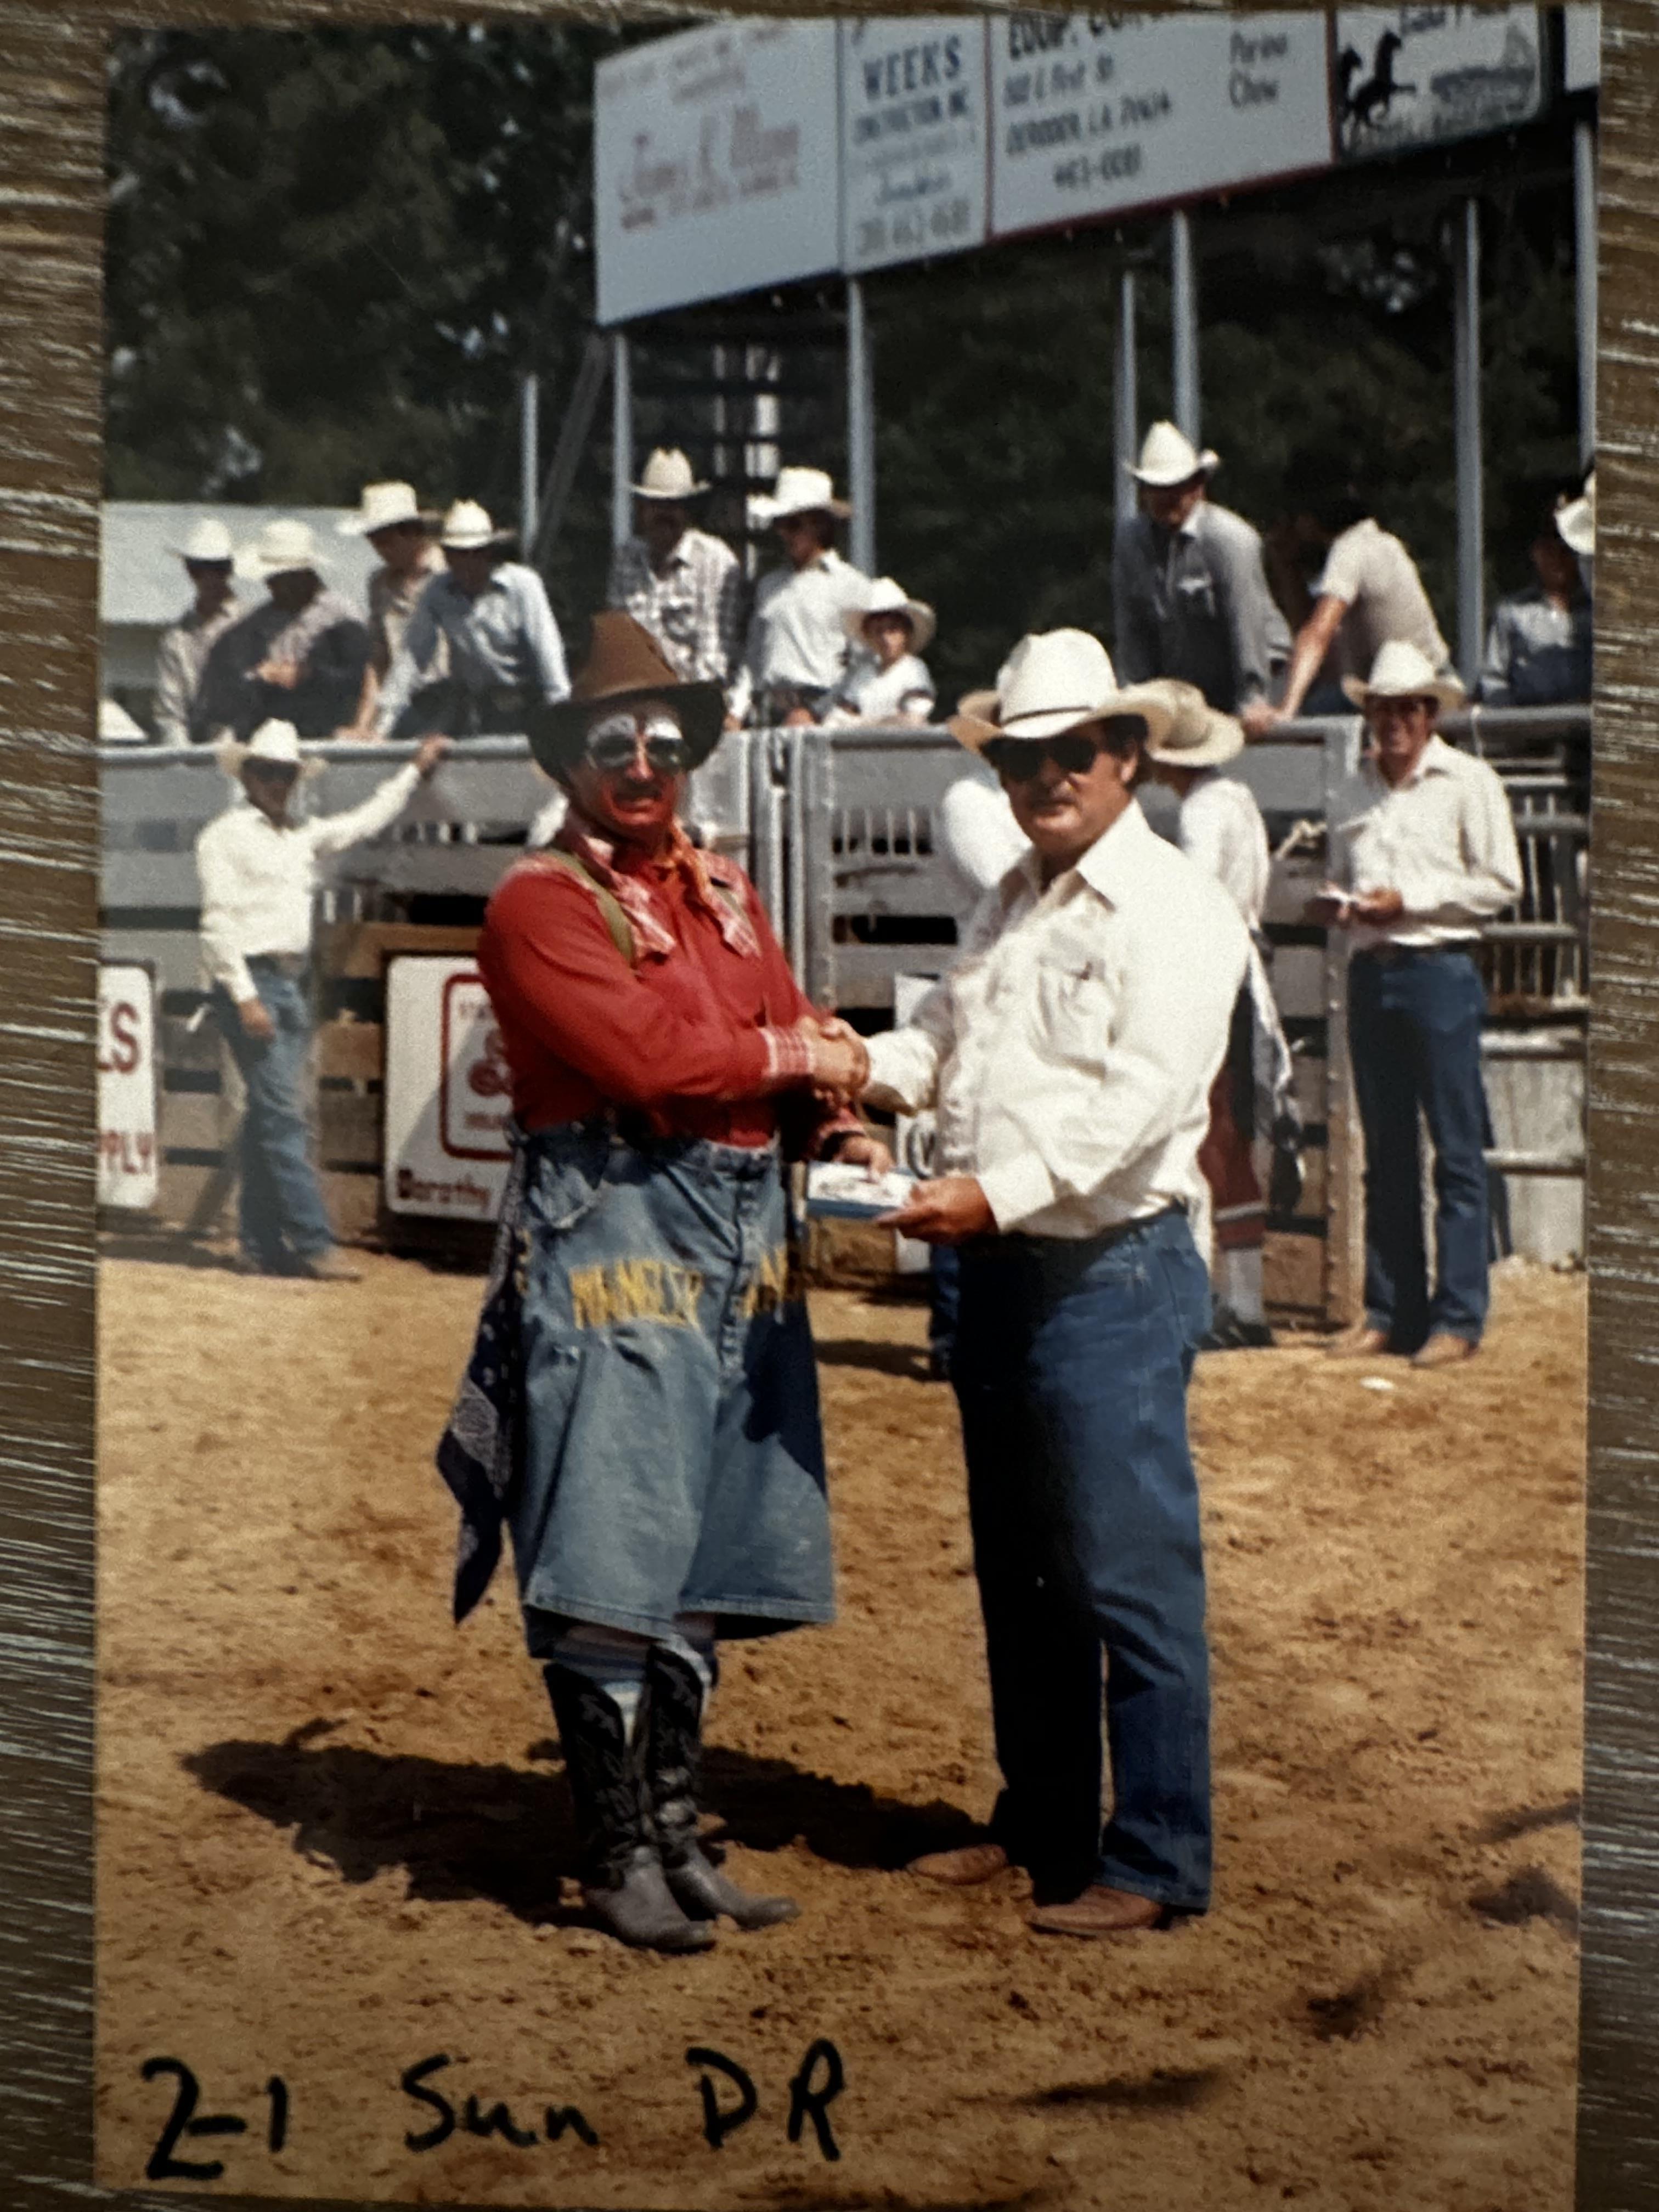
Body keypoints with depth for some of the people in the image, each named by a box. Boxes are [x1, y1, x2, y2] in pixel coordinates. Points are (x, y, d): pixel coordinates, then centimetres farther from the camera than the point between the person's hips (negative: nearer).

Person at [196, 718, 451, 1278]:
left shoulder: (300, 835, 19)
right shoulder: (226, 835, -2)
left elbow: (364, 823, 30)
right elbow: (219, 920, -9)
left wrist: (415, 771, 29)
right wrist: (245, 996, -16)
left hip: (292, 984, 8)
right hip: (252, 981, -8)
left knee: (270, 1118, 8)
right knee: (282, 1116, -12)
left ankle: (262, 1247, 11)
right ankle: (313, 1245, -16)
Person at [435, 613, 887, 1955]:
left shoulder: (725, 890, 16)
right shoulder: (539, 903, -8)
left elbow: (797, 1042, 13)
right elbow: (645, 1052, -20)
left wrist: (840, 1134, -7)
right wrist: (797, 1054, -8)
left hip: (742, 1248, 7)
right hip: (613, 1241, -7)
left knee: (706, 1560, 13)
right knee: (610, 1568, -4)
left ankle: (675, 1833, 25)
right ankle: (617, 1857, 9)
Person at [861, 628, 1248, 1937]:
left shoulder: (1175, 911, -10)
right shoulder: (1015, 900, 17)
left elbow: (1138, 1102, -21)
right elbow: (948, 1035, 18)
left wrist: (998, 1192, -30)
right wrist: (857, 1068, -3)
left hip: (1113, 1275, -9)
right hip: (999, 1274, 9)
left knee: (1129, 1576, -4)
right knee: (1020, 1574, 16)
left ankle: (1157, 1863, 5)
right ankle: (1041, 1825, 29)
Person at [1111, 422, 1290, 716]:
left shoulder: (1230, 537, -15)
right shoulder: (1128, 537, 0)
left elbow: (1247, 621, -18)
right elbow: (1131, 626, 2)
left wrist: (1252, 700, -20)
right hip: (1180, 687, 4)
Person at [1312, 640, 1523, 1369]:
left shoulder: (1468, 783, -1)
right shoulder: (1353, 795, 15)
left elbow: (1500, 884, -5)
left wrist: (1409, 899, -12)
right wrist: (1332, 903, 3)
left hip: (1440, 973, -5)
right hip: (1370, 974, 5)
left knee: (1456, 1152, -4)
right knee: (1386, 1154, 8)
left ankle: (1458, 1317, -1)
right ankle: (1389, 1310, 13)